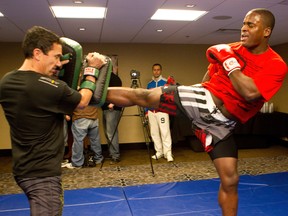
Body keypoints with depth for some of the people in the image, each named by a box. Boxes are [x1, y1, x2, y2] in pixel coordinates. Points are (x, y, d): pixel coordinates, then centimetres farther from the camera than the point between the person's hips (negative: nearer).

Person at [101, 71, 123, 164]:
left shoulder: (114, 78, -7)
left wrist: (112, 103, -25)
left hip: (112, 109, -9)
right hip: (105, 109, 9)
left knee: (111, 133, -11)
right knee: (108, 133, 11)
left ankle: (115, 156, -6)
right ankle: (111, 154, 19)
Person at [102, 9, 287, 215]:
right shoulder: (232, 48, 3)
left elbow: (250, 92, -26)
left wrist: (229, 62, -18)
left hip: (221, 122, -1)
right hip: (204, 101, 2)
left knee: (230, 180, 2)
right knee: (142, 96, -9)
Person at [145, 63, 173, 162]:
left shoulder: (165, 82, 0)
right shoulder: (149, 84, 14)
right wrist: (146, 111, 13)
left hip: (162, 111, -5)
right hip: (151, 112, 5)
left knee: (165, 132, -10)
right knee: (154, 133, 7)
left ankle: (168, 153, -6)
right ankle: (159, 152, 17)